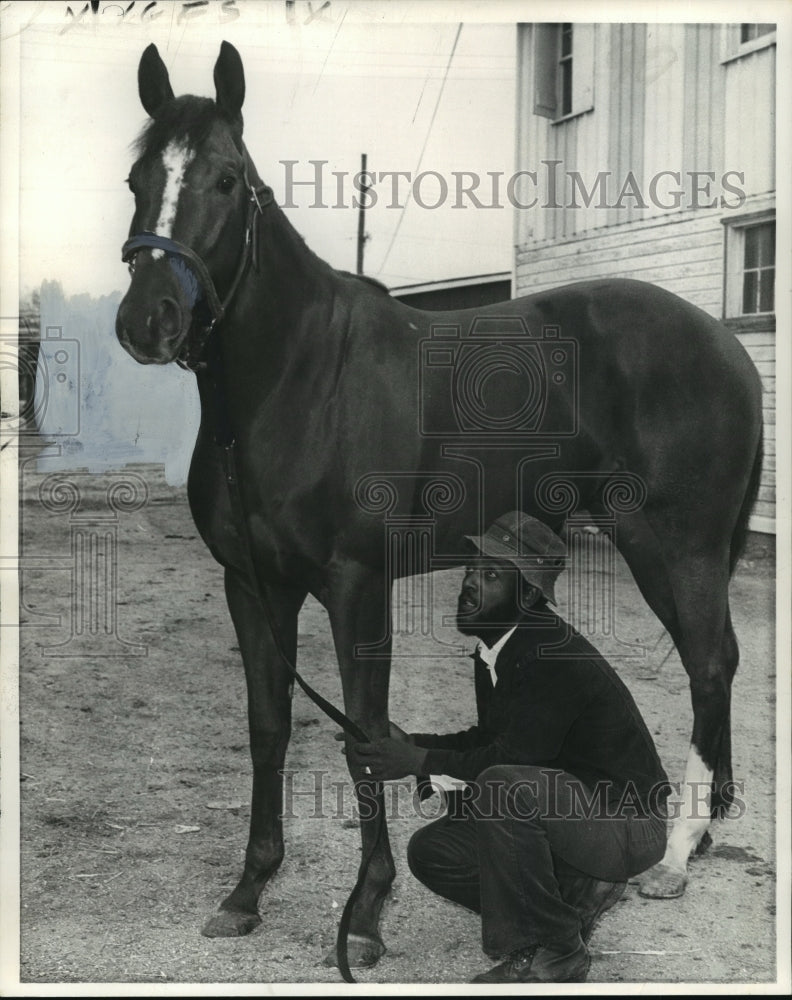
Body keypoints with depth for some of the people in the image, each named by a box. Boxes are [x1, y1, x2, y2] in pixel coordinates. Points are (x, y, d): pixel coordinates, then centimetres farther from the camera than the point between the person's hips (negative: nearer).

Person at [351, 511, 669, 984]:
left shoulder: (555, 656, -25)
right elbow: (488, 738, 12)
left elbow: (511, 756, -25)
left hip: (628, 822, -9)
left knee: (502, 786, -35)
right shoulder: (497, 650, 3)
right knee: (431, 851, 3)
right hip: (574, 808, 9)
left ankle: (549, 954, -15)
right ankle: (575, 894, 10)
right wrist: (414, 742, -1)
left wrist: (421, 760, -16)